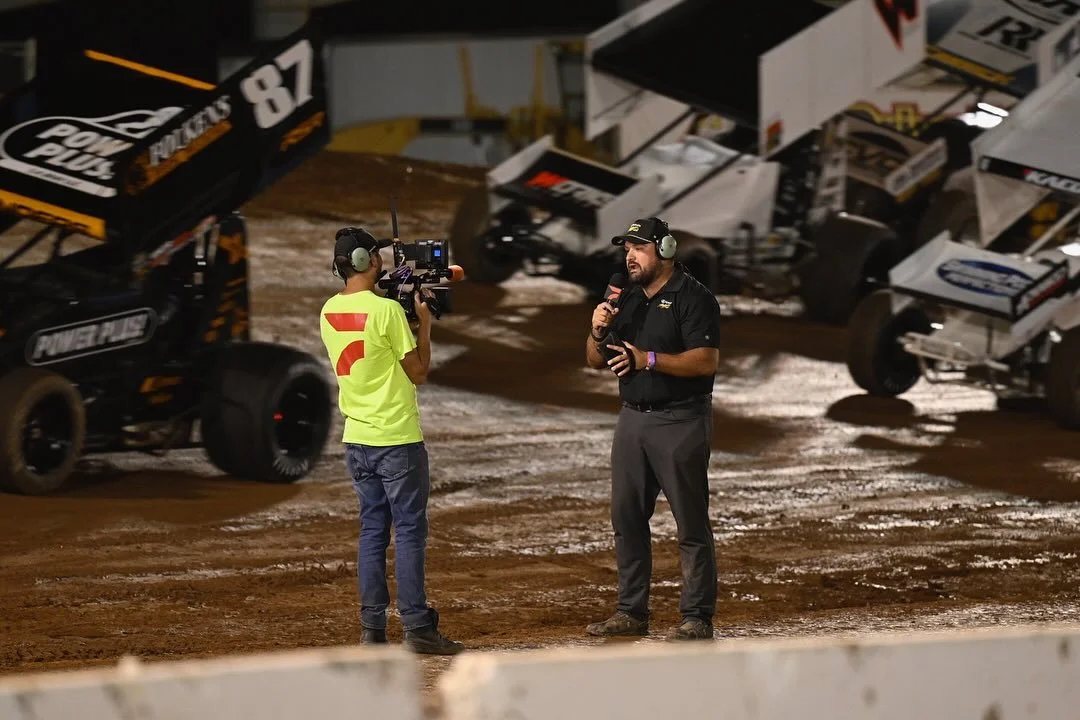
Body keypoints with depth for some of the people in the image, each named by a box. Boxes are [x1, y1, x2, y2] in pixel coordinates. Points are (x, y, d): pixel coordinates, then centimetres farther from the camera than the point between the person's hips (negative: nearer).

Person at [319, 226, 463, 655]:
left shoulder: (329, 313, 5)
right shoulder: (387, 311, -15)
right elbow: (418, 371, -9)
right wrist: (423, 324, 1)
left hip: (356, 439, 7)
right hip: (397, 438, -7)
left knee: (372, 530, 10)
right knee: (409, 531, -2)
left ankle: (372, 627, 8)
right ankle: (416, 627, -2)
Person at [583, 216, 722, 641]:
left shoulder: (693, 298, -8)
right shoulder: (627, 300, 16)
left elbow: (706, 360, -18)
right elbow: (595, 360, 18)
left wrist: (649, 360, -22)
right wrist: (598, 333, -3)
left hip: (680, 421, -8)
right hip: (633, 418, 8)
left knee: (691, 522, -5)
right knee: (627, 518, 8)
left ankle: (697, 617, -3)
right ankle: (631, 613, 15)